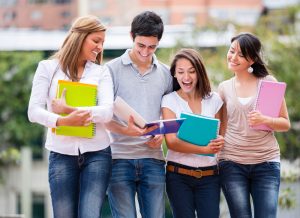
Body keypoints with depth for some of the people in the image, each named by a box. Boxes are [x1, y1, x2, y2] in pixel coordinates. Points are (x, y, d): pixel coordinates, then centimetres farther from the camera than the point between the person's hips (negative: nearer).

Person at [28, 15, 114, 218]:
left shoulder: (101, 72, 7)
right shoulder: (48, 68, 4)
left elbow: (107, 112, -7)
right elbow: (34, 111, -4)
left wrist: (69, 110, -16)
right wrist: (63, 121, -21)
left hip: (96, 154, 0)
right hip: (62, 155, 0)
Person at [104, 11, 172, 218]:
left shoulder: (165, 73, 11)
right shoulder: (113, 69, 1)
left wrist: (162, 136, -5)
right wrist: (126, 131, -21)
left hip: (153, 159, 3)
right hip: (120, 158, -3)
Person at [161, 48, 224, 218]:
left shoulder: (214, 100, 8)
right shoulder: (170, 100, 0)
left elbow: (218, 135, 14)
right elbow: (171, 142, -10)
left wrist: (219, 142, -12)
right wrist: (204, 149, -24)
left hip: (209, 174, 2)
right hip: (179, 175, -2)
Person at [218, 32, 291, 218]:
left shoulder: (268, 82, 3)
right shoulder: (225, 88, 10)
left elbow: (286, 124, 2)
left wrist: (264, 120, -16)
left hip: (266, 163, -1)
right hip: (232, 163, 2)